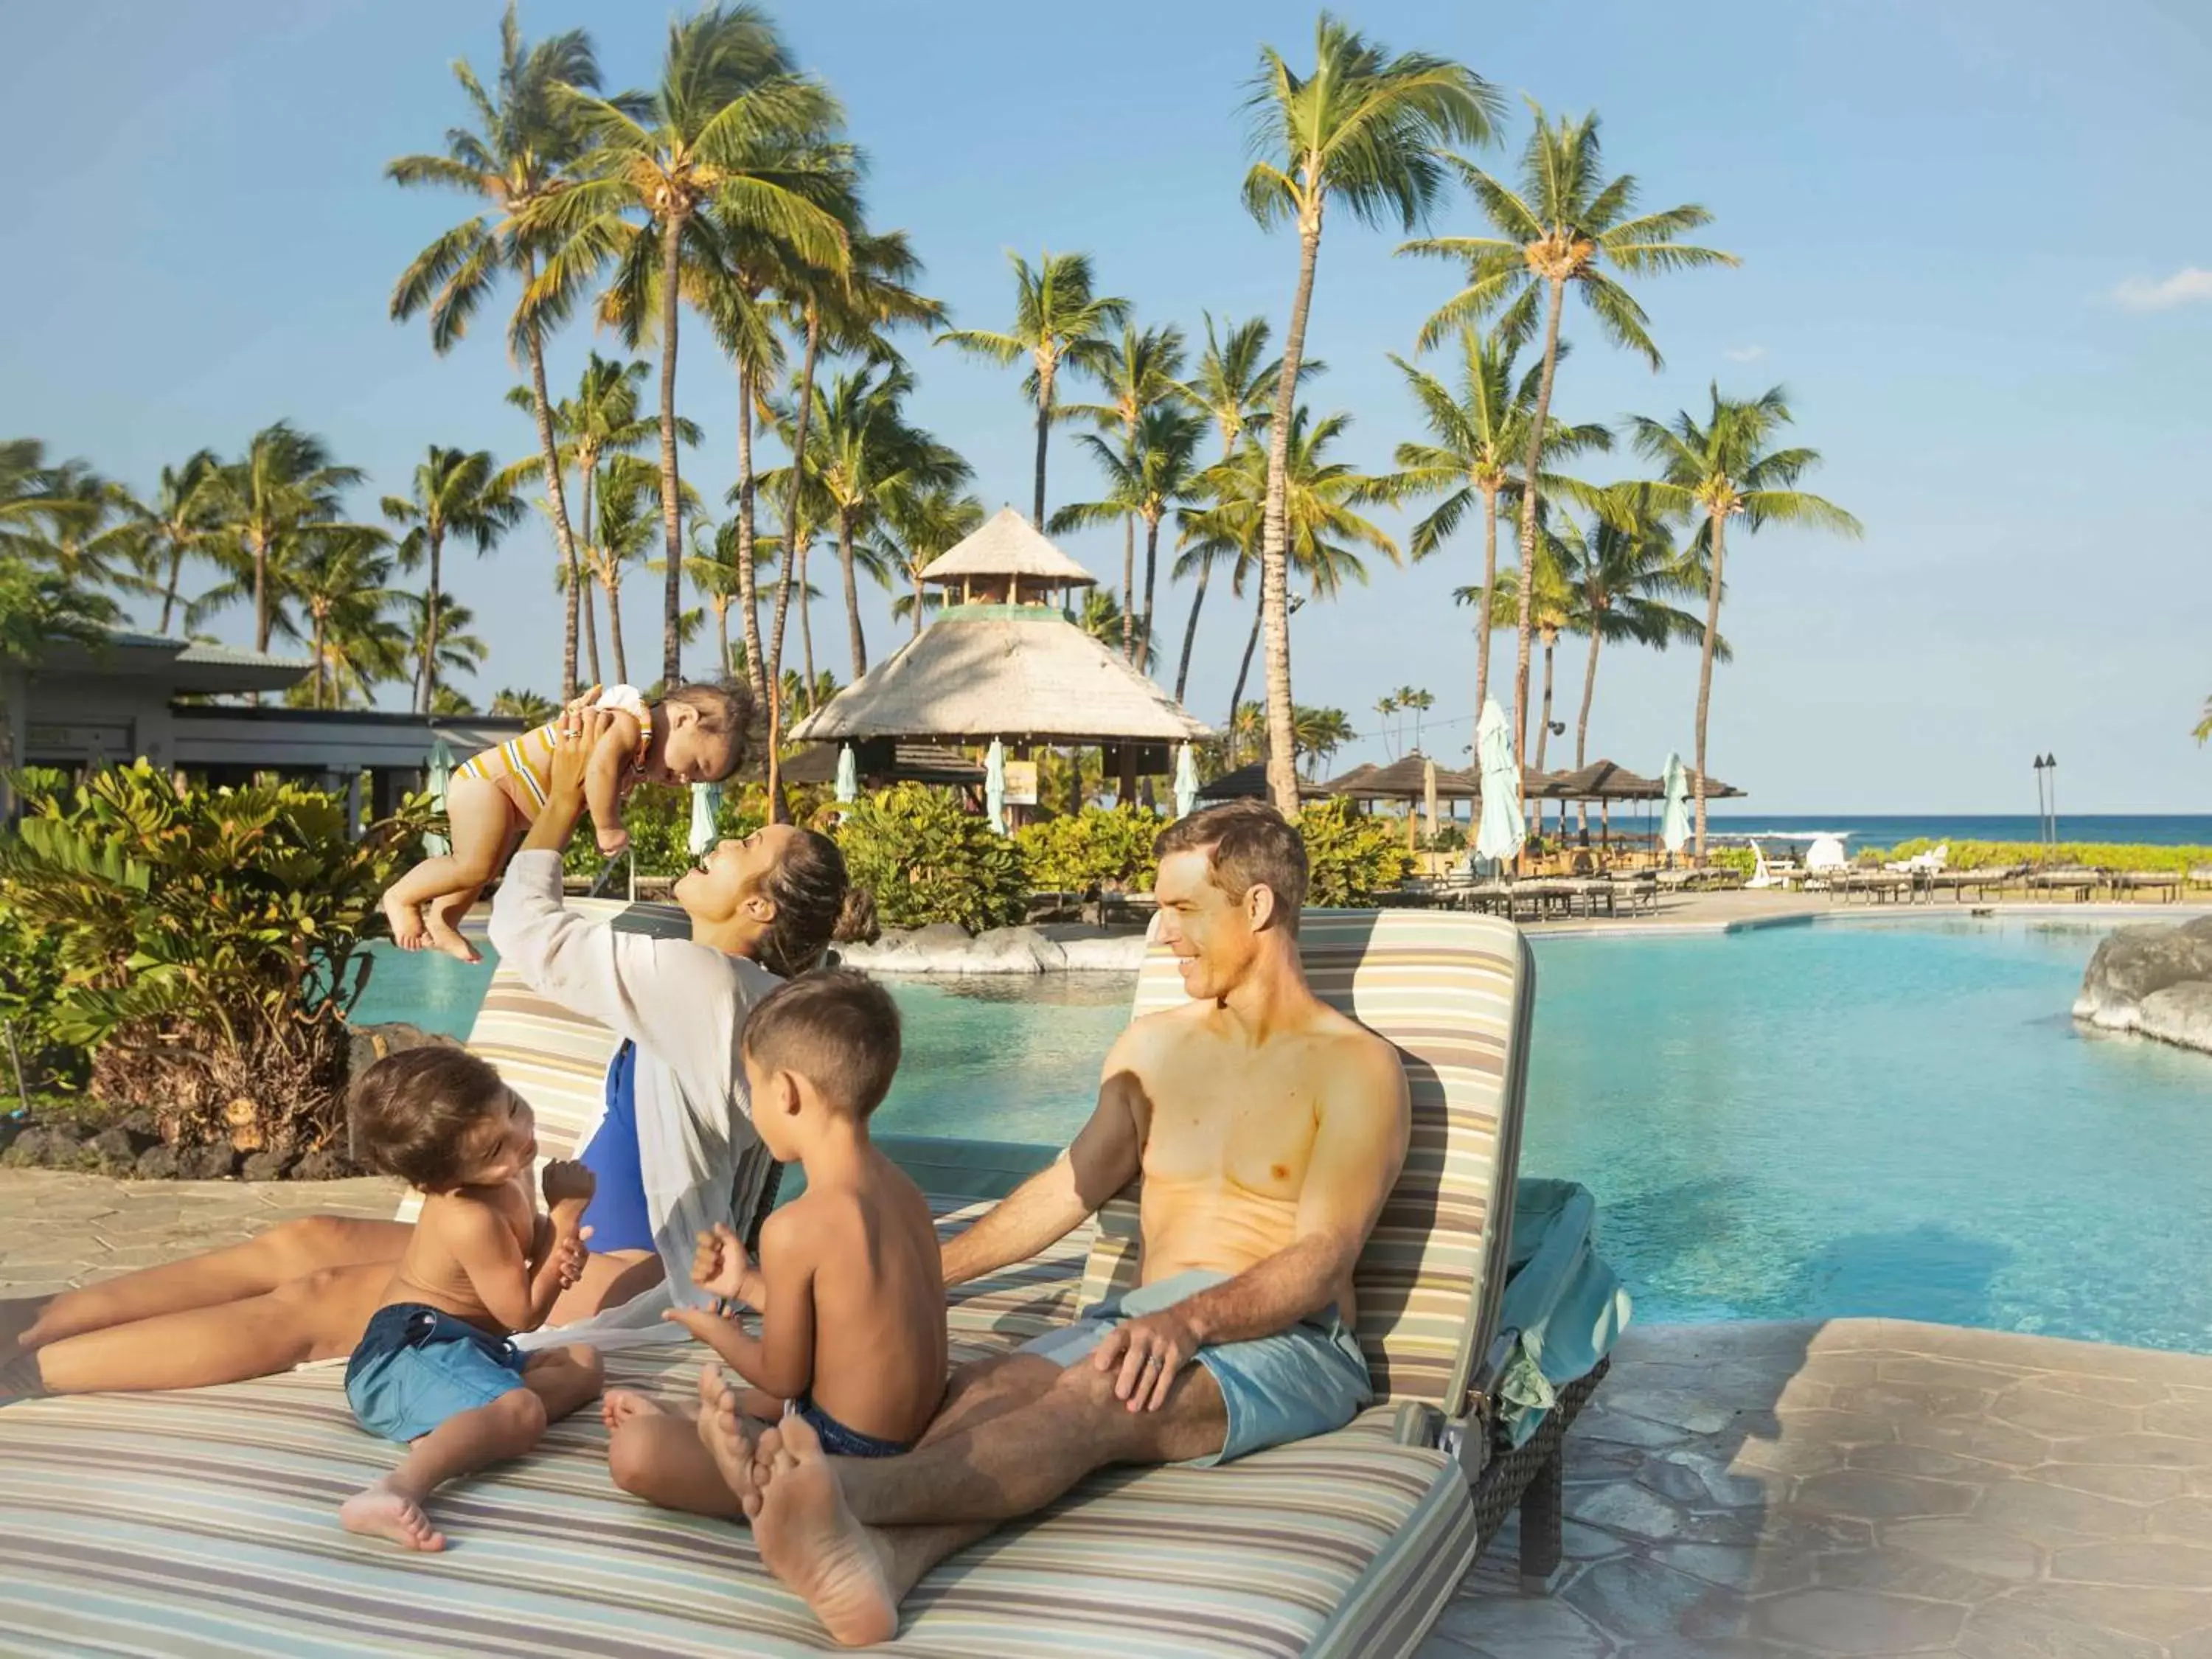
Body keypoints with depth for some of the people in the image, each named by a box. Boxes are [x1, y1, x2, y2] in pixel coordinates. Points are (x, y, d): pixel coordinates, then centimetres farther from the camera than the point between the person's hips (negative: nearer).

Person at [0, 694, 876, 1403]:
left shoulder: (700, 976, -17)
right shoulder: (709, 984, 13)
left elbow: (526, 930, -10)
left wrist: (565, 796, 2)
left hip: (625, 1280, -10)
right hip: (584, 1250, 10)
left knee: (316, 1305, -16)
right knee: (311, 1239, 0)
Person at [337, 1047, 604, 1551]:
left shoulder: (507, 1178, 3)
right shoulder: (472, 1220, -23)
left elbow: (529, 1238, 23)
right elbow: (525, 1313, -14)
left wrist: (563, 1248, -4)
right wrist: (567, 1213, -14)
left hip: (466, 1347, 10)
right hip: (411, 1352, -10)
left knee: (582, 1361, 12)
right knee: (521, 1411, -33)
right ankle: (396, 1490, -60)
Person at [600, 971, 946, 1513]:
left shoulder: (796, 1228, -24)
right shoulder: (903, 1191, 1)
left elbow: (783, 1377, -11)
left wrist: (714, 1330, 8)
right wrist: (746, 1285, 18)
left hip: (847, 1456, -9)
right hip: (912, 1437, 9)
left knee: (634, 1453, -11)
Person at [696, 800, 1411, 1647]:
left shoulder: (1357, 1067, 1)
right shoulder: (1153, 1046, 20)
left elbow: (1322, 1259, -11)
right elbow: (1072, 1187, 16)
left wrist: (1187, 1321, -29)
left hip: (1288, 1340, -5)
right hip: (1145, 1322, 5)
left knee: (1096, 1396, -36)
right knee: (985, 1388, -28)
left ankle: (850, 1489, -61)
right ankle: (877, 1558, -59)